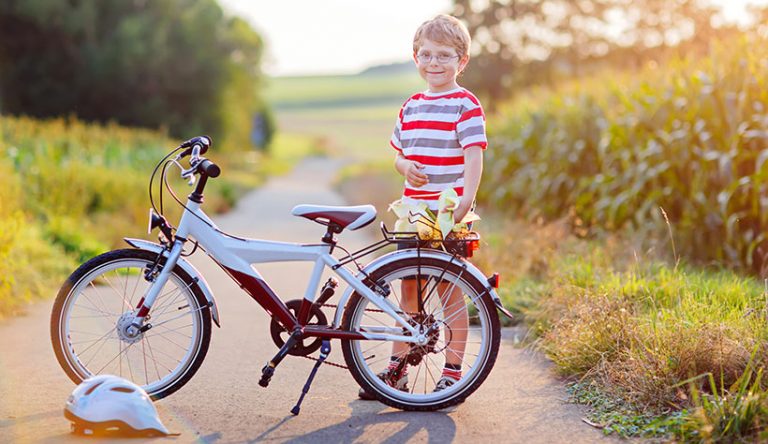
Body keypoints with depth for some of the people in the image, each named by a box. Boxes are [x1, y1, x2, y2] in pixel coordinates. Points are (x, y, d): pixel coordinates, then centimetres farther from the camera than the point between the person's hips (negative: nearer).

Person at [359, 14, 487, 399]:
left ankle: (452, 374, 10)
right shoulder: (411, 106, 13)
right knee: (408, 286, 11)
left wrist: (465, 199, -30)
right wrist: (405, 167, -4)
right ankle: (397, 370, 20)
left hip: (449, 213, -6)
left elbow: (473, 156, -16)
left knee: (449, 289, 0)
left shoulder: (466, 105, -6)